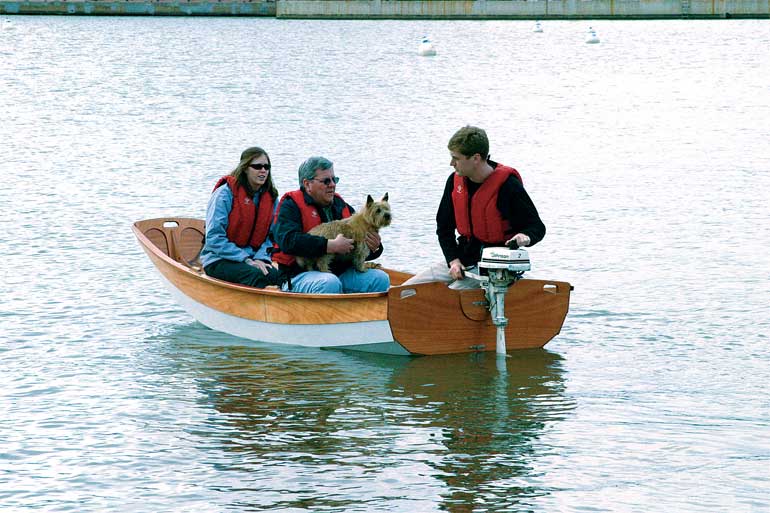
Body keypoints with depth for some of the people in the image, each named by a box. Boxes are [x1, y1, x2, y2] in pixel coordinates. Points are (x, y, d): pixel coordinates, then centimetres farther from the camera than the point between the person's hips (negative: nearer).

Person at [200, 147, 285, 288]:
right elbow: (214, 238, -14)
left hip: (252, 259, 5)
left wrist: (261, 259, -10)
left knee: (277, 276, -28)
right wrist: (246, 260, -18)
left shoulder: (270, 197, 10)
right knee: (256, 276, -34)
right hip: (219, 260, -5)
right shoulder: (225, 193, -8)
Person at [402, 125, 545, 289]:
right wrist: (453, 260, -6)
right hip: (462, 259, 7)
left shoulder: (507, 185, -16)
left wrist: (525, 237, -31)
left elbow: (537, 226, -7)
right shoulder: (455, 181, 2)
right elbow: (444, 228, 10)